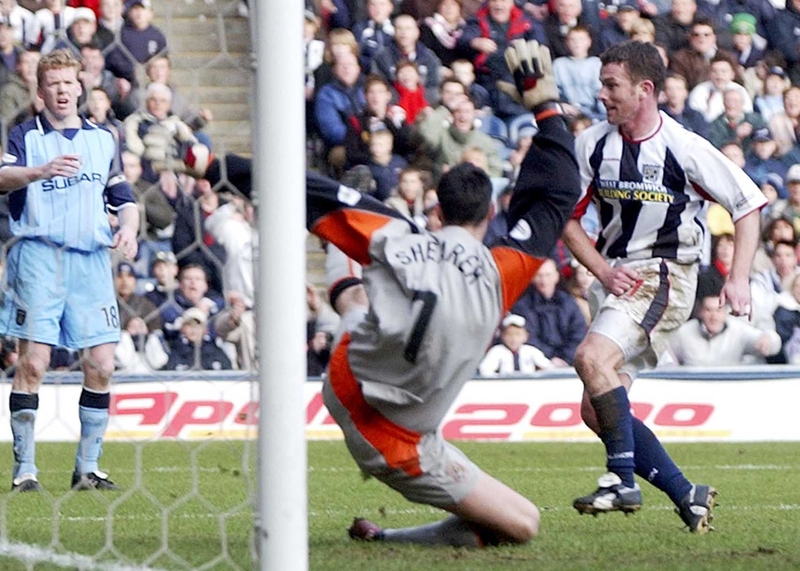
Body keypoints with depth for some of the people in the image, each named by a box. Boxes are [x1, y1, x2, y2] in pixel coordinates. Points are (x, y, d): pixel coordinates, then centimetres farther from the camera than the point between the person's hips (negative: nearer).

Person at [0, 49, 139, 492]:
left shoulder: (103, 140, 18)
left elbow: (123, 198, 21)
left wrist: (129, 227, -2)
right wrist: (42, 170, -35)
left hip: (91, 259, 4)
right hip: (39, 257, -4)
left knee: (101, 365, -2)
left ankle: (87, 468, 8)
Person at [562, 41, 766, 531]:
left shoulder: (685, 148, -12)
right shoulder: (592, 144, 1)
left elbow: (748, 203, -3)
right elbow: (570, 218, 11)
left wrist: (739, 278, -13)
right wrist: (604, 271, -5)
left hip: (666, 275, -7)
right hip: (623, 282, 7)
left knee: (592, 357, -29)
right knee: (596, 412, 1)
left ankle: (623, 480, -25)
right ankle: (687, 496, 8)